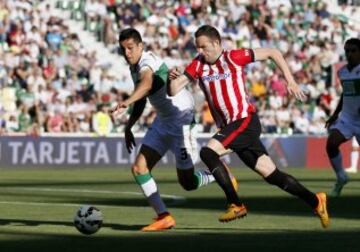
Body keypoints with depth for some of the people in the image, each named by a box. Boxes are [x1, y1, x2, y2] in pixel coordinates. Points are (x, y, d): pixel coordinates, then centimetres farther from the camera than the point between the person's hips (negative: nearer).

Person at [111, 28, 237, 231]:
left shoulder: (148, 61, -23)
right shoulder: (134, 67, 7)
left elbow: (146, 85, -47)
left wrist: (126, 103, -64)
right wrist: (128, 127, 17)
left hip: (181, 117, -9)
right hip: (163, 121, 9)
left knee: (187, 183, -1)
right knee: (139, 168, -5)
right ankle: (164, 217, 1)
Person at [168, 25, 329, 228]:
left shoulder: (234, 57, -6)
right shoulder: (198, 65, 7)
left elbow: (273, 53, 1)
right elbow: (174, 91, 1)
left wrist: (291, 81, -4)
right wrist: (173, 79, -21)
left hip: (246, 121, -6)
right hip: (228, 127, 6)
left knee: (208, 152, -23)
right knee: (271, 175, 7)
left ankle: (236, 204, -19)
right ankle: (315, 201, 18)